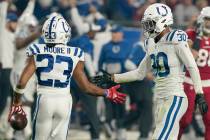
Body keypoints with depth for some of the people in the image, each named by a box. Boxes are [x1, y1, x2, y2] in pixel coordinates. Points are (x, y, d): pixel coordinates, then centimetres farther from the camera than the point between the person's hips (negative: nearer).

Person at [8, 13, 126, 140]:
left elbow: (22, 82, -7)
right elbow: (86, 87, 0)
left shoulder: (37, 52, -3)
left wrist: (16, 104, 6)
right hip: (64, 100, 0)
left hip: (44, 100, 0)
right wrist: (108, 93, 15)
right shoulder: (74, 55, -4)